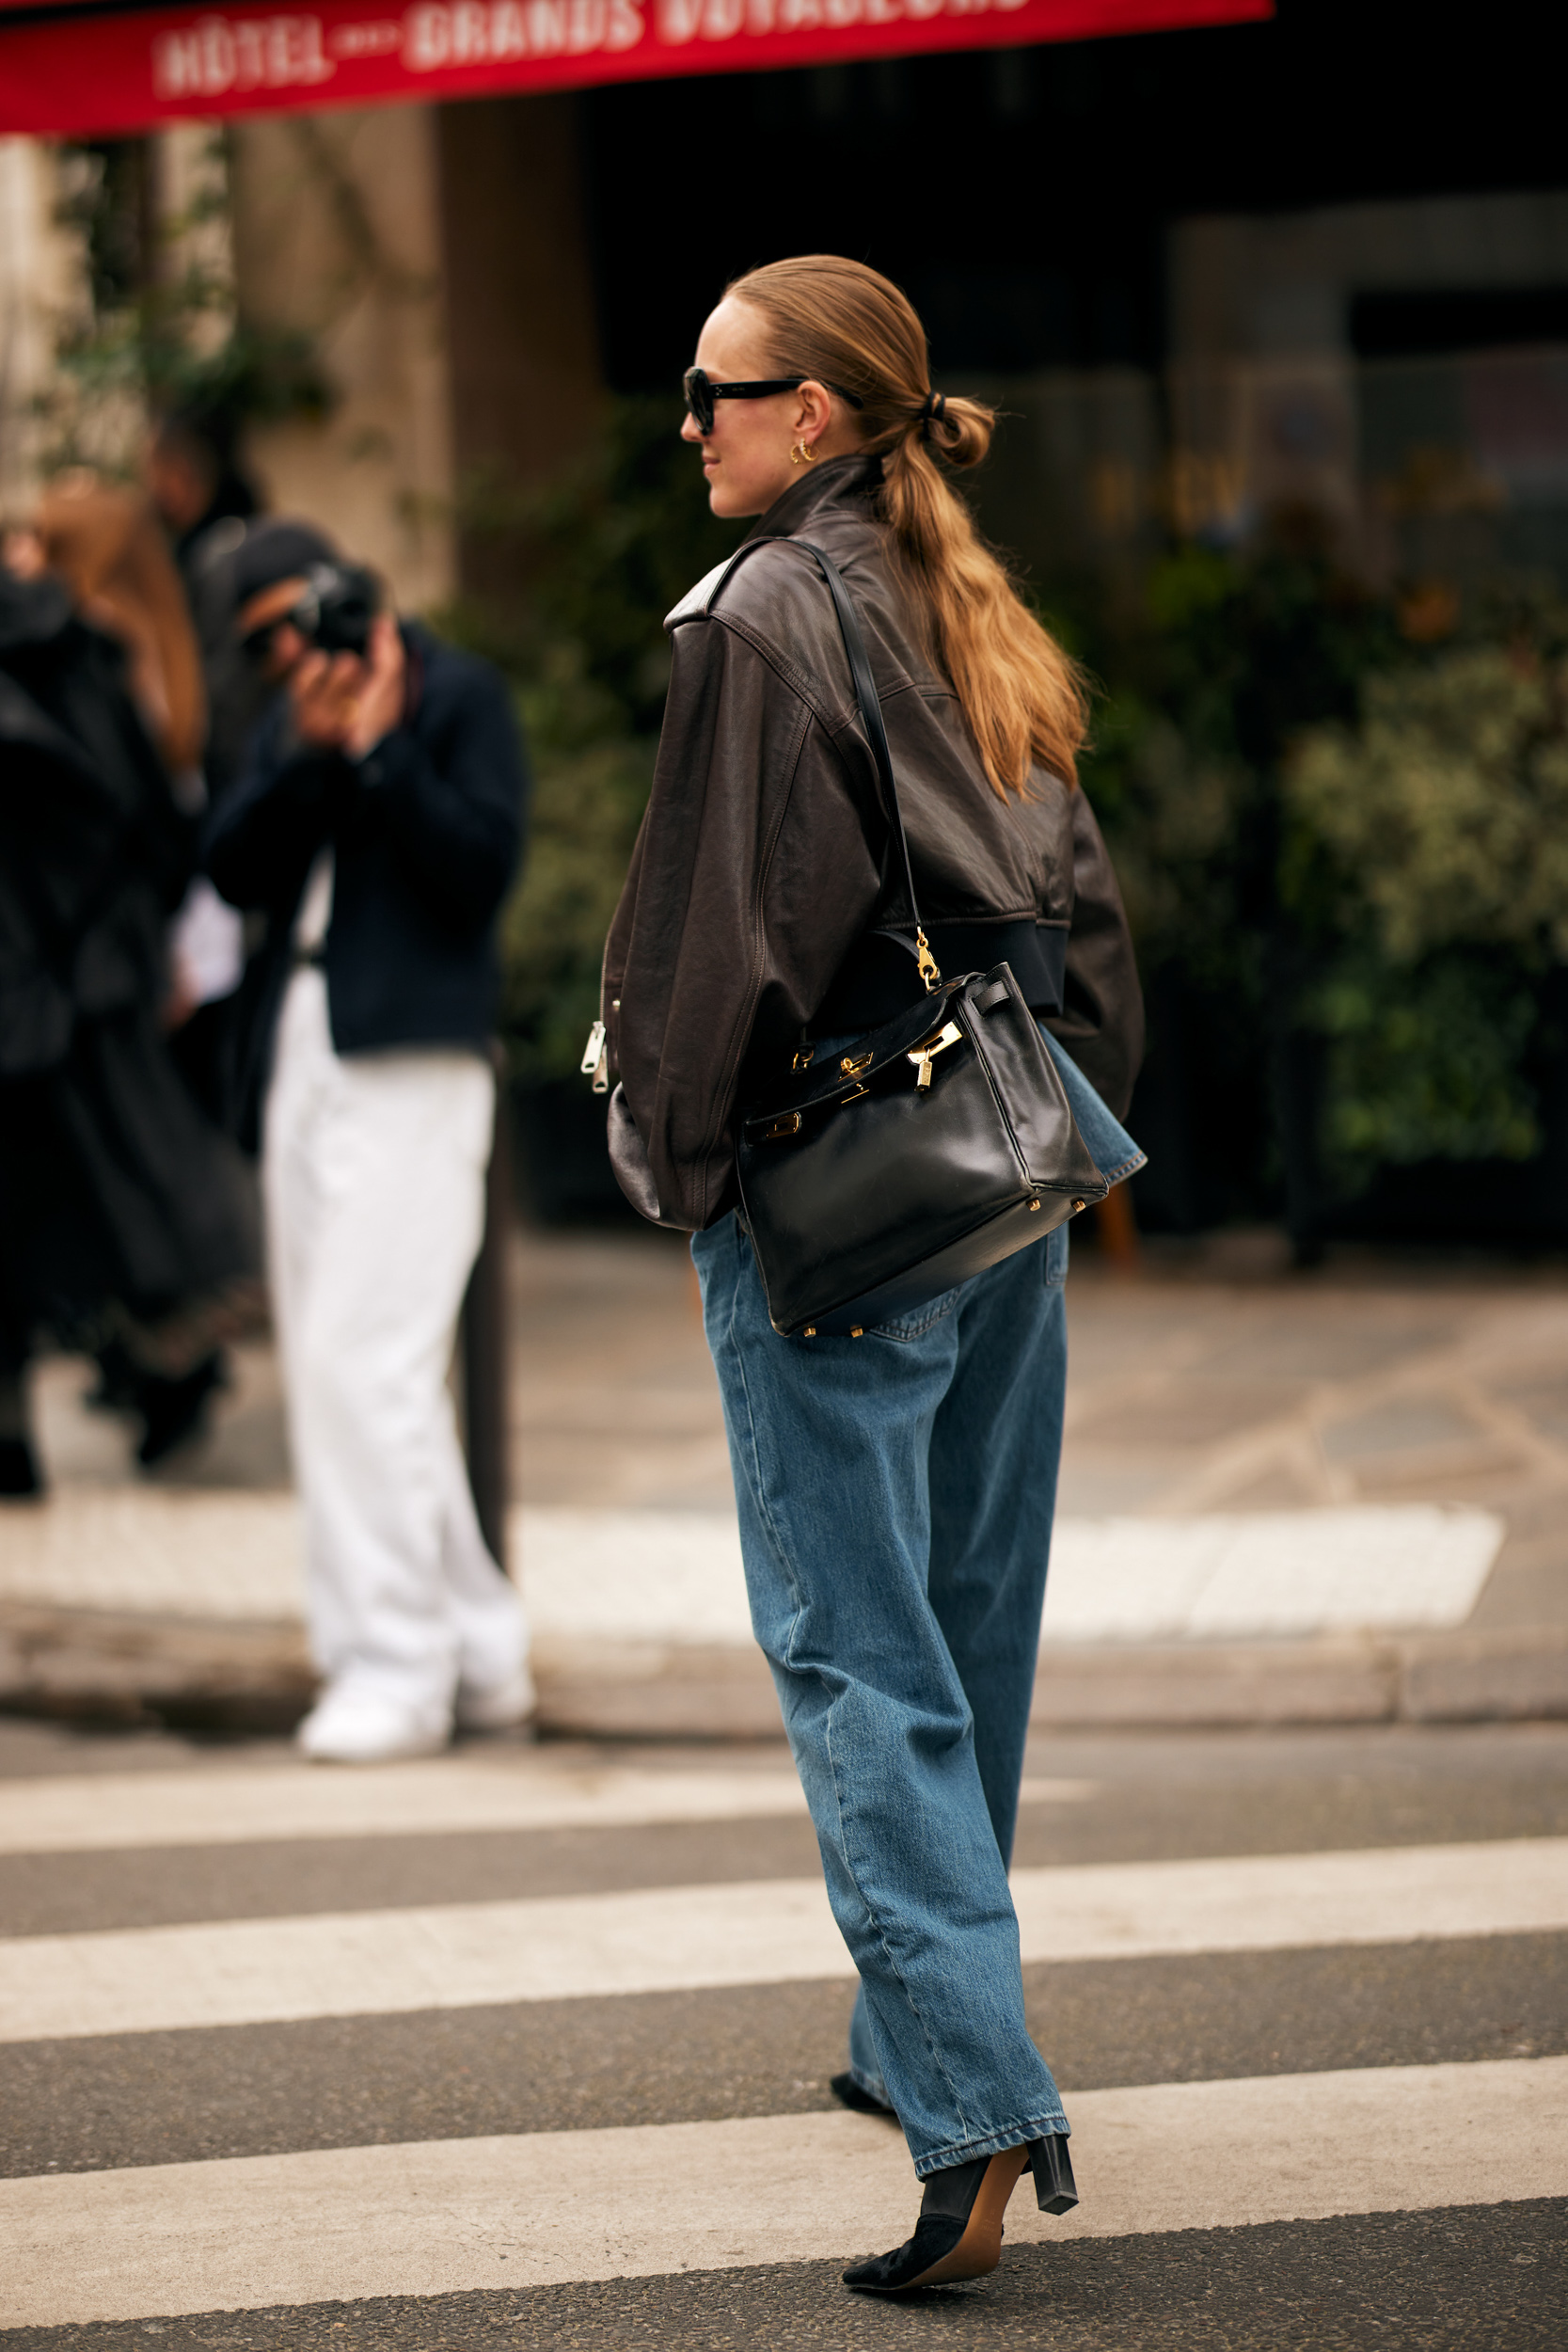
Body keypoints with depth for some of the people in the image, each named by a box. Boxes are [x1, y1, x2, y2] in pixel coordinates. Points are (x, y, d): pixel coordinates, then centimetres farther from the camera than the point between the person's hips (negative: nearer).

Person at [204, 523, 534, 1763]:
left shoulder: (459, 695, -1)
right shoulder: (287, 723, 17)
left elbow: (482, 867, -11)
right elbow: (236, 869, 4)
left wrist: (380, 747, -13)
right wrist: (310, 754, -9)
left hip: (413, 1067, -8)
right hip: (303, 1058, 8)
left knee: (364, 1358, -13)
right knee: (334, 1367, 9)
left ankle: (396, 1663, -9)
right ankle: (481, 1650, 17)